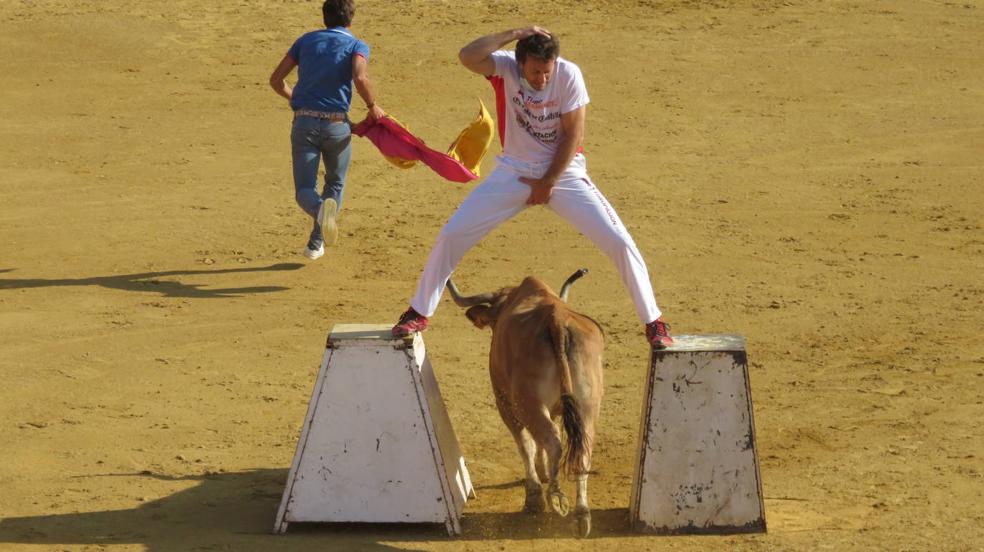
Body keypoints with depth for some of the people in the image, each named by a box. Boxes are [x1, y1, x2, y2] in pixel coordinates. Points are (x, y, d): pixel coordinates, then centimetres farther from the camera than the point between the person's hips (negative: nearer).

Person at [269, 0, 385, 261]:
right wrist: (372, 107, -2)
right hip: (336, 125, -1)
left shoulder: (306, 41, 13)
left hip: (304, 124, 1)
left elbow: (276, 80, 13)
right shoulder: (356, 46, 2)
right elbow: (360, 78, -19)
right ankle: (316, 244, 13)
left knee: (304, 190, 2)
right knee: (335, 184, 22)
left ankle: (320, 209, -34)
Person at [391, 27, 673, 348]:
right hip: (514, 173, 1)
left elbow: (573, 135, -13)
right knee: (451, 236, -4)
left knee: (619, 242, -12)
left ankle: (653, 323, 1)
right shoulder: (505, 67, -15)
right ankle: (418, 314, 13)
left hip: (564, 173, -1)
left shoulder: (568, 75, -17)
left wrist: (549, 183, -12)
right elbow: (467, 57, -36)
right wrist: (516, 34, -37)